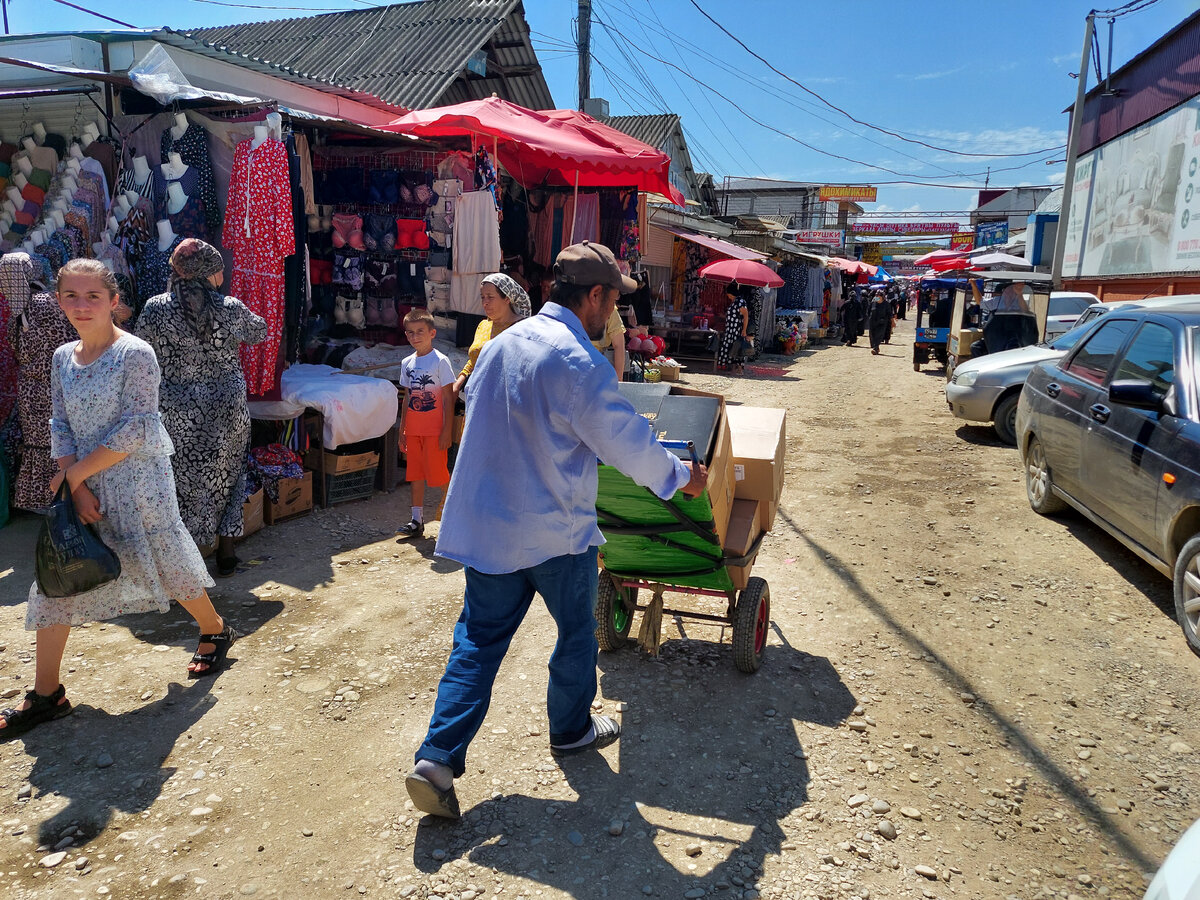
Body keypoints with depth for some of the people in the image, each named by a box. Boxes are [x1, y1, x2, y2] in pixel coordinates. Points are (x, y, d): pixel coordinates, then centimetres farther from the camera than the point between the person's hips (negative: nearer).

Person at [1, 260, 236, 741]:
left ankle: (215, 631, 33)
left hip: (137, 480, -6)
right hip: (81, 482, 6)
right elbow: (60, 426, 4)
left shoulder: (135, 353, -13)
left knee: (166, 563, 6)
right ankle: (46, 693, 16)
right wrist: (76, 486, -9)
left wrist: (75, 471, -15)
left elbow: (137, 430, -18)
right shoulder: (62, 358, 7)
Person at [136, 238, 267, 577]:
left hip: (177, 412, 0)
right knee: (226, 475, 14)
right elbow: (259, 332, 10)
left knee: (183, 480, 12)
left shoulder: (155, 308, -8)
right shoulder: (231, 308, -9)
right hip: (227, 409, 0)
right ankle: (226, 554, 22)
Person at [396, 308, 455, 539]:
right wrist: (401, 431, 13)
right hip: (413, 430, 6)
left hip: (434, 429, -6)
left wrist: (447, 431, -14)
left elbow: (448, 398, -9)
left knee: (438, 474, -5)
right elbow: (407, 398, 15)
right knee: (415, 474, 9)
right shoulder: (407, 363, 10)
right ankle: (417, 522, 17)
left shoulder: (440, 361, -7)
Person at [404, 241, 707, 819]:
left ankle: (437, 759, 9)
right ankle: (571, 730, 37)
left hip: (485, 524, 7)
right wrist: (680, 476, 2)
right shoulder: (580, 362, -19)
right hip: (555, 531, -6)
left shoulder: (501, 344, 5)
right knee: (576, 631, 18)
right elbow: (627, 441, -15)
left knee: (479, 638, 13)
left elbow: (475, 410, 18)